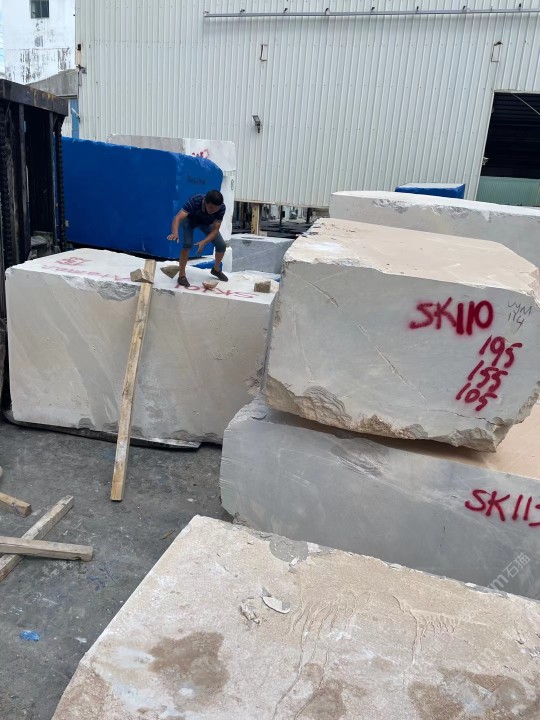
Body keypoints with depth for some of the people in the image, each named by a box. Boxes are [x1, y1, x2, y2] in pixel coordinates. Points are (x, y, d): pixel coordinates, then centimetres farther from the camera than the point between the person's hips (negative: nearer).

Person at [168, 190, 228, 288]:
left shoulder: (221, 208, -35)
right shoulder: (195, 201, -43)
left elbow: (215, 230, -31)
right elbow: (178, 218, -52)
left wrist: (204, 242, -49)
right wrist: (175, 233, -72)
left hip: (207, 223, 3)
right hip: (190, 220, -3)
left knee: (221, 245, -6)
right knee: (187, 244, -27)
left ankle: (216, 269, 23)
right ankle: (182, 275, -12)